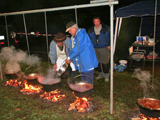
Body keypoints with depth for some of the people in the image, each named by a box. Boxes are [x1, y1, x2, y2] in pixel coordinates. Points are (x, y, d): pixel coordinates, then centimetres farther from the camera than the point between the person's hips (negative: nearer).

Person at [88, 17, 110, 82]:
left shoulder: (106, 28, -2)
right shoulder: (90, 30, 8)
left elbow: (110, 37, 1)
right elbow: (89, 39, 17)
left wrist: (109, 45, -5)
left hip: (104, 48, -4)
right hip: (95, 49, 4)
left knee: (105, 62, -3)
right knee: (98, 62, 11)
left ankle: (106, 75, 12)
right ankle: (100, 74, 27)